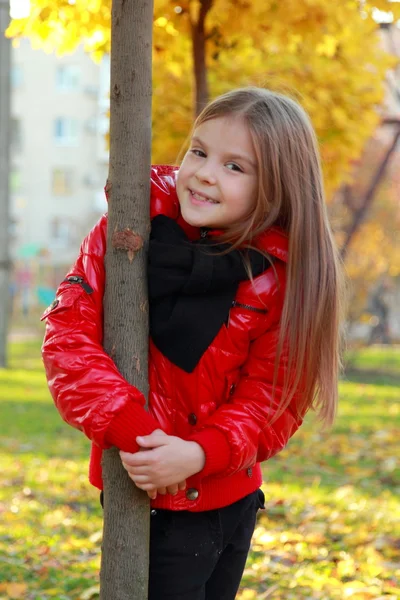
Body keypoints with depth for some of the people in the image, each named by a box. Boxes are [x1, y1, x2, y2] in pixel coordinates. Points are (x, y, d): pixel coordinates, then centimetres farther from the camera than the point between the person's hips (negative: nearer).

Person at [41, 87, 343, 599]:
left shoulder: (285, 272, -8)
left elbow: (273, 401, -9)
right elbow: (68, 334, -17)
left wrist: (200, 453, -26)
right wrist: (132, 432, -27)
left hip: (235, 498, 3)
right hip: (155, 502, -3)